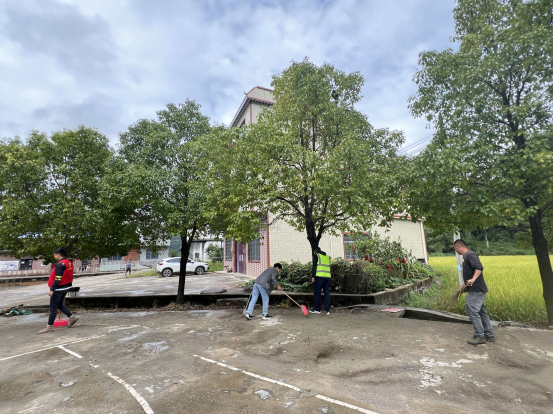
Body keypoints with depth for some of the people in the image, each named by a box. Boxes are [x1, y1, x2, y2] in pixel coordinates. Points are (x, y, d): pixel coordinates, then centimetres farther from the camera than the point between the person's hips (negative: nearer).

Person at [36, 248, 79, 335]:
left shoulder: (60, 264, -20)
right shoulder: (69, 263, 8)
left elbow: (58, 279, -23)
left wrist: (52, 290, -19)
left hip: (59, 288, -9)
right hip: (66, 287, 9)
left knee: (53, 307, 1)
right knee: (59, 305, 21)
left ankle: (49, 327, 8)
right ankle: (72, 318, 20)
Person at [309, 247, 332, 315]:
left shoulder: (316, 255, 6)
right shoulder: (328, 256, 22)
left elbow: (314, 266, -2)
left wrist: (313, 276, -3)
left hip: (320, 276, -5)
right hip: (328, 276, 5)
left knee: (317, 292, 3)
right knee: (327, 293, 7)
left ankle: (317, 309, 8)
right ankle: (327, 310, 8)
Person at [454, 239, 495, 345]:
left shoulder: (470, 255, -14)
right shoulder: (466, 256, 16)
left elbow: (479, 268, -27)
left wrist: (473, 279, -41)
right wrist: (465, 285, 34)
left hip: (476, 290, -10)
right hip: (477, 290, 10)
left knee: (472, 312, -6)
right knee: (482, 312, 15)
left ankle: (479, 337, 2)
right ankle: (489, 335, 24)